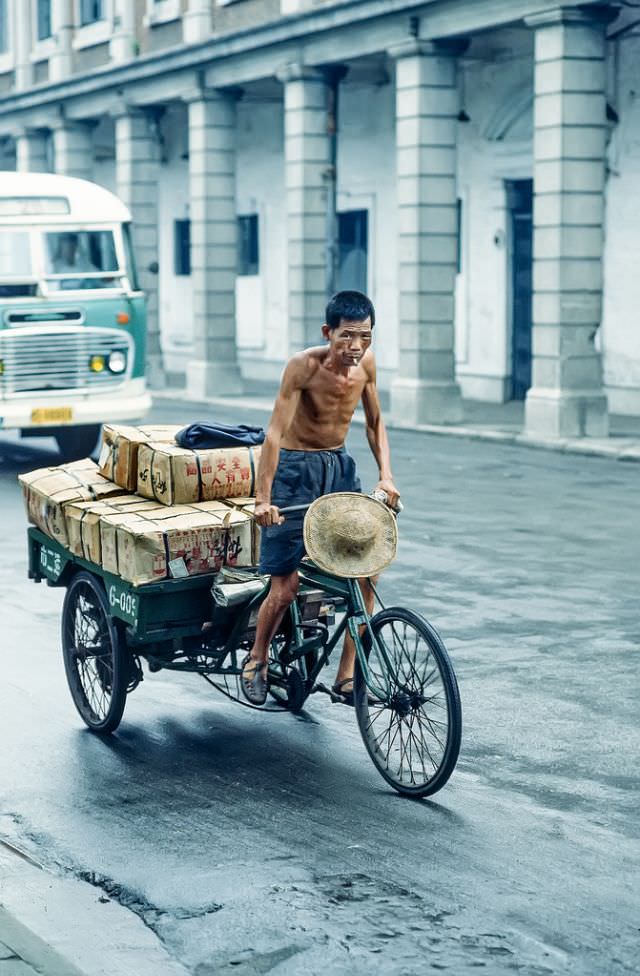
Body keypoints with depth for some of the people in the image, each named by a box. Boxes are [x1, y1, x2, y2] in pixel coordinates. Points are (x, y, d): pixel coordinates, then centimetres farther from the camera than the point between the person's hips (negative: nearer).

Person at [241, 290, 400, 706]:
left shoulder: (366, 361, -5)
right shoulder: (304, 365, -21)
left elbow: (374, 422, 8)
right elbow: (275, 431, -24)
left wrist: (386, 475, -4)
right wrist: (263, 498, -30)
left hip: (340, 466, 5)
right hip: (296, 468, -5)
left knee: (366, 573, -5)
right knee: (286, 586, -7)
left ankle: (347, 676, 6)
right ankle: (256, 659, 19)